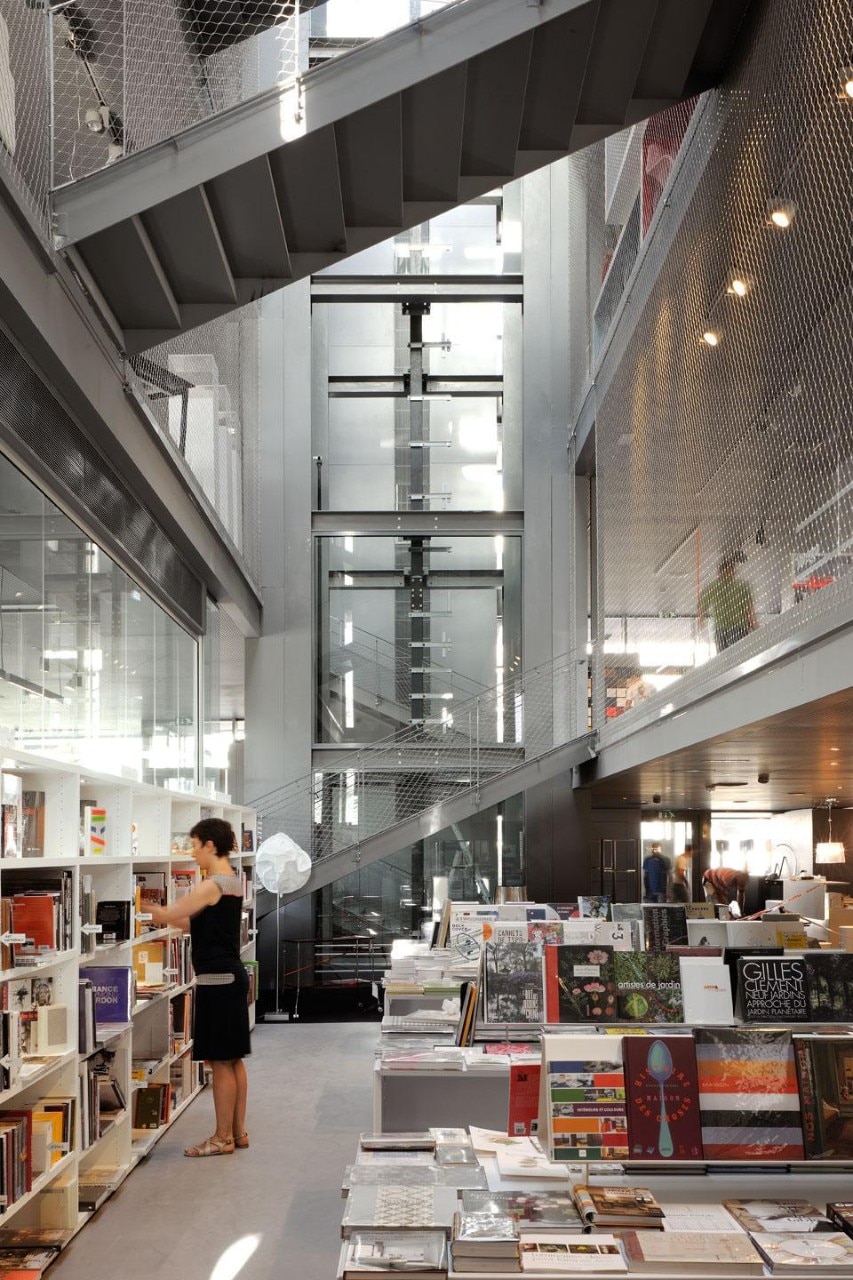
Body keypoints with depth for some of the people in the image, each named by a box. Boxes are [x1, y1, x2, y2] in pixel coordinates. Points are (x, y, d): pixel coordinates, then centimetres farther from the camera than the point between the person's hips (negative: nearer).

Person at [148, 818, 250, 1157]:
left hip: (217, 980, -10)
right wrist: (162, 912, 14)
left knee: (220, 1062, -2)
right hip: (233, 976, 10)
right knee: (233, 1060, 14)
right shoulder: (233, 881, 12)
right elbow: (194, 920, 17)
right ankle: (238, 1131, 21)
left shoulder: (212, 885, -17)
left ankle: (223, 1138, 5)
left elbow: (169, 915, -16)